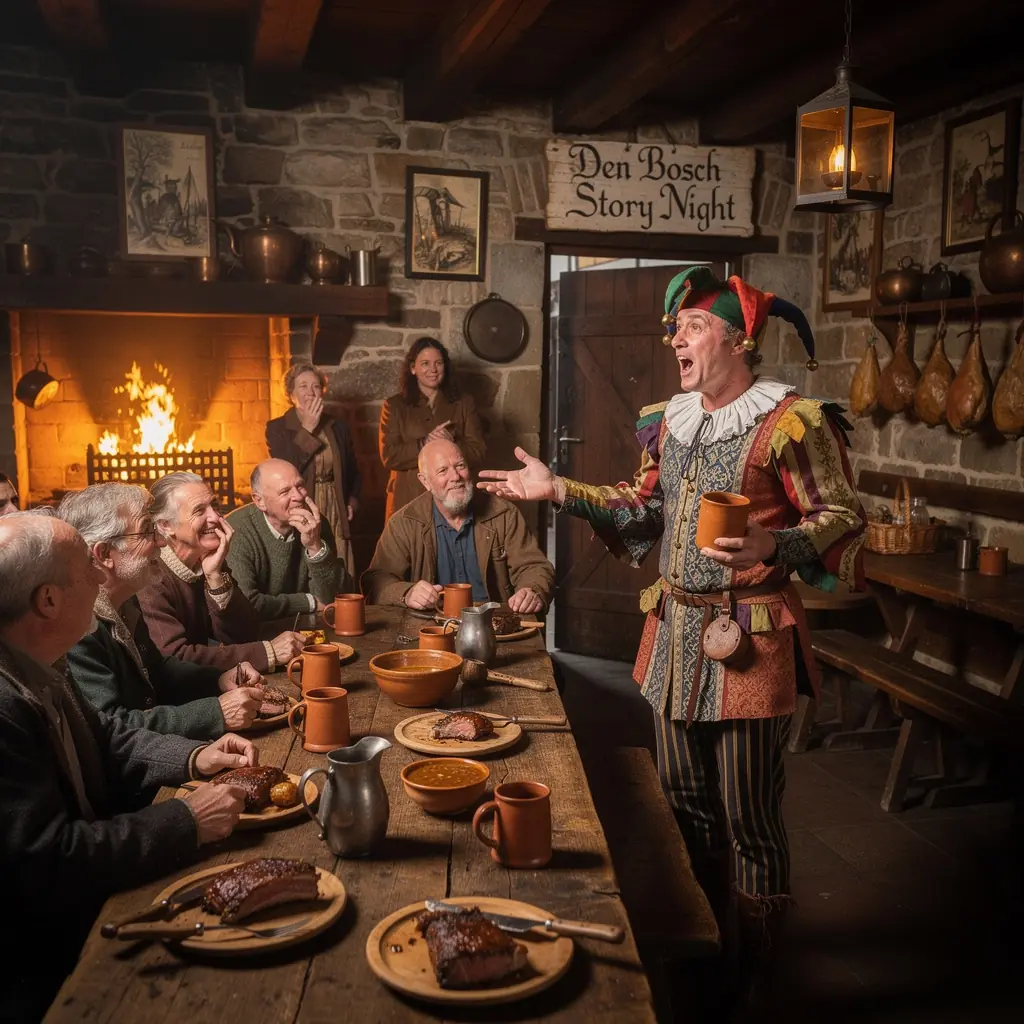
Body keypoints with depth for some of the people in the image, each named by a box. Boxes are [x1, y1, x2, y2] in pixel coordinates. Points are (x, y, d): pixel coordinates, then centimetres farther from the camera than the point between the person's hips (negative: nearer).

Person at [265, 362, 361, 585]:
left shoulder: (338, 426, 12)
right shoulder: (277, 428, 2)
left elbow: (353, 472, 22)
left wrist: (352, 502, 6)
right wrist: (307, 428, -9)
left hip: (336, 516, 3)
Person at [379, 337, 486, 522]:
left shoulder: (463, 404, 9)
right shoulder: (394, 406, 5)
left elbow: (477, 452, 1)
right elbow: (389, 456, -5)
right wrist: (425, 444, -17)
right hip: (408, 499, -1)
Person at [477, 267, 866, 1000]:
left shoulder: (792, 422, -13)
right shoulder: (671, 423, 10)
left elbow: (843, 518, -12)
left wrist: (774, 545, -31)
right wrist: (560, 491, 9)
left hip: (749, 640, -7)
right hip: (675, 631, 7)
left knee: (749, 820, 4)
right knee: (687, 801, 20)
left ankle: (752, 971, 27)